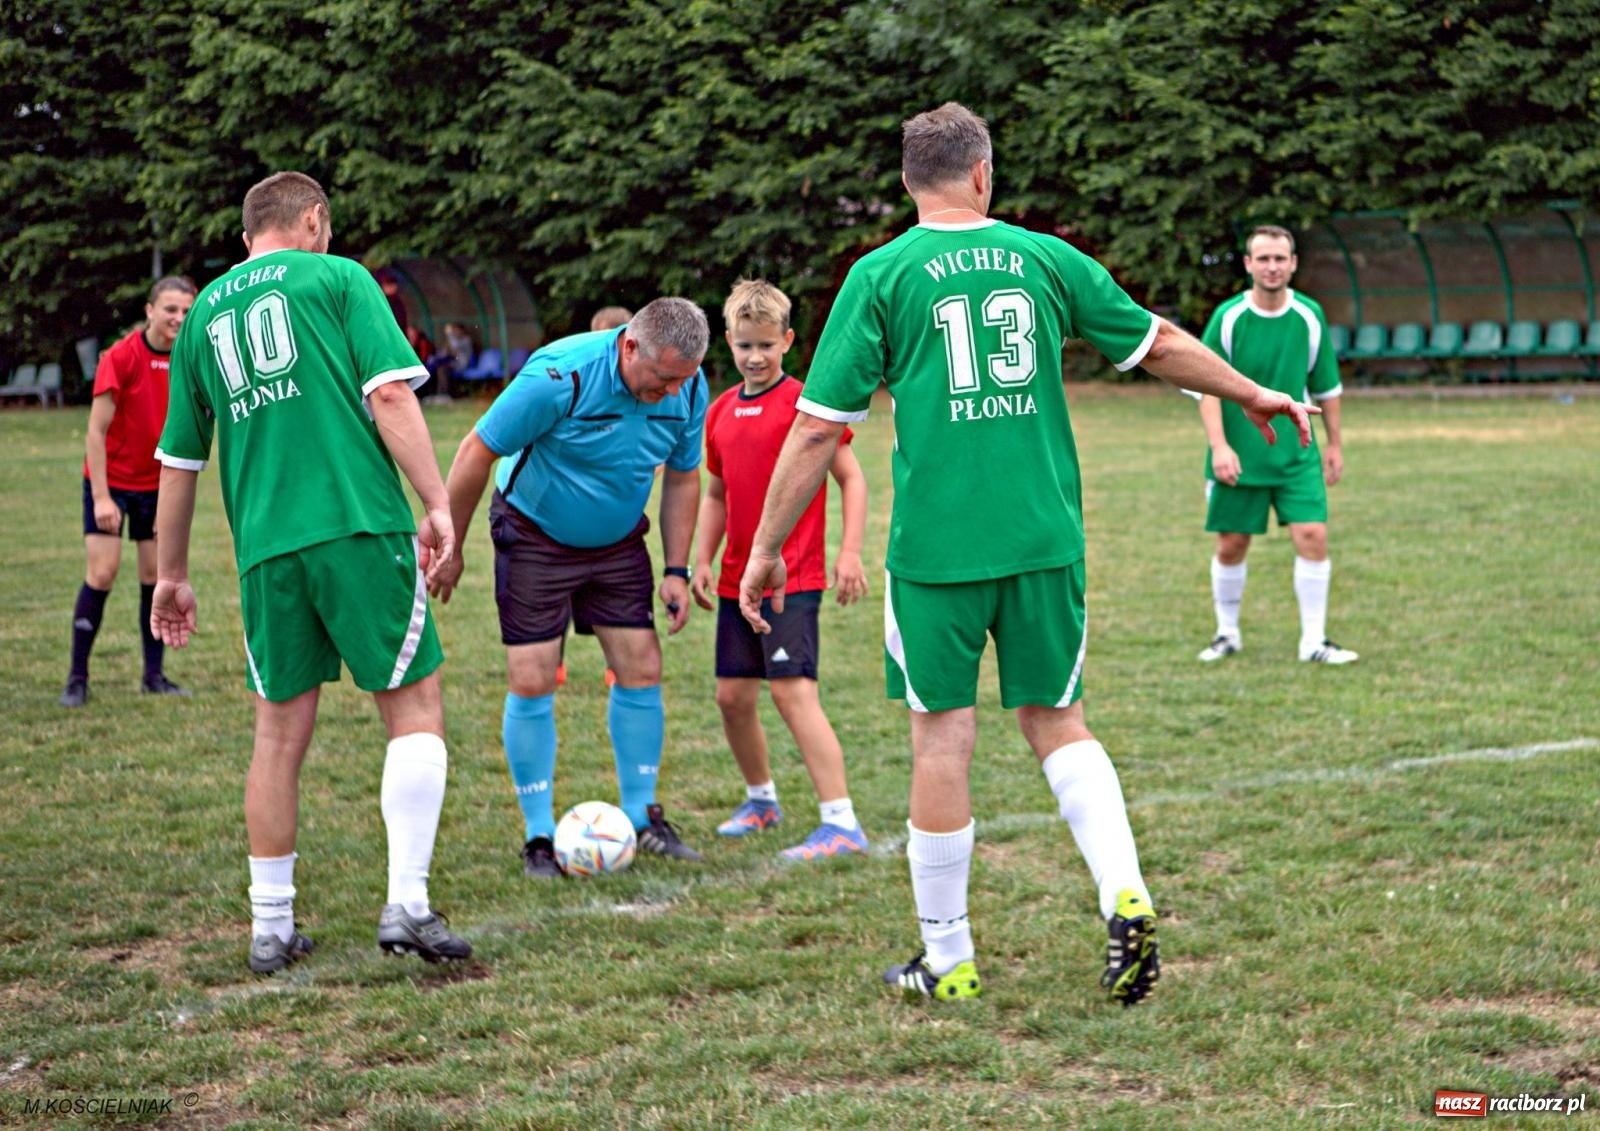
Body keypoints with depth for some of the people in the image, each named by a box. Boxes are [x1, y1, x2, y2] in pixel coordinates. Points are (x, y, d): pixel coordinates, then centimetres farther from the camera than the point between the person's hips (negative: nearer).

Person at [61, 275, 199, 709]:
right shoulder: (119, 358, -17)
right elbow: (96, 432, -16)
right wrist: (101, 497, -20)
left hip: (155, 484, 4)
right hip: (111, 481, -4)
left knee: (156, 574, 3)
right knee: (102, 572, -10)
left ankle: (154, 674, 13)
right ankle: (77, 677, -2)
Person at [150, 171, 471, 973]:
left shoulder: (203, 312, 18)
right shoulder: (336, 278, 5)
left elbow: (178, 462, 21)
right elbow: (389, 393, -8)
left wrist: (172, 573, 28)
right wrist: (437, 504, -8)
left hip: (265, 548, 4)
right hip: (360, 528, -4)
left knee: (279, 733, 11)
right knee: (414, 708, 3)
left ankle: (272, 929, 13)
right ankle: (407, 902, -8)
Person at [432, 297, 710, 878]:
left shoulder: (686, 388, -15)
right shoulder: (559, 377, -31)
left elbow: (682, 478, 2)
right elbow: (477, 452, -21)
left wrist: (676, 570, -1)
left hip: (618, 542, 5)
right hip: (534, 539, -4)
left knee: (641, 670, 0)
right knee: (531, 682, -7)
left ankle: (642, 818, 14)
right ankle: (540, 836, 2)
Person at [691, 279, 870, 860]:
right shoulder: (720, 412, 11)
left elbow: (851, 477, -6)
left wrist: (849, 553, -14)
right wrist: (702, 562, 12)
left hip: (793, 578, -7)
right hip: (737, 579, 7)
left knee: (793, 691, -15)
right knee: (732, 696, 11)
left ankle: (841, 823, -15)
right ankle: (761, 798, 33)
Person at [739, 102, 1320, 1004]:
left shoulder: (882, 276, -2)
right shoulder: (1045, 258, 6)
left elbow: (820, 427, -4)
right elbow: (1159, 345, 17)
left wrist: (766, 548, 4)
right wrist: (1253, 395, 33)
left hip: (936, 547, -2)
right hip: (1046, 540, 2)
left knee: (944, 739, 6)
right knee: (1057, 723, 14)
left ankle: (949, 961, 14)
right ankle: (1127, 896, -6)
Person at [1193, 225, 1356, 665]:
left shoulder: (1310, 317, -1)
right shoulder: (1228, 318, -8)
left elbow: (1326, 385, 10)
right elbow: (1207, 386, -7)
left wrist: (1334, 443, 13)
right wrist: (1218, 446, -17)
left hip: (1296, 454, 1)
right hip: (1238, 456, -1)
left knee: (1313, 535, -10)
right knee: (1231, 546, 6)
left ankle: (1313, 641, -1)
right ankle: (1227, 633, 27)